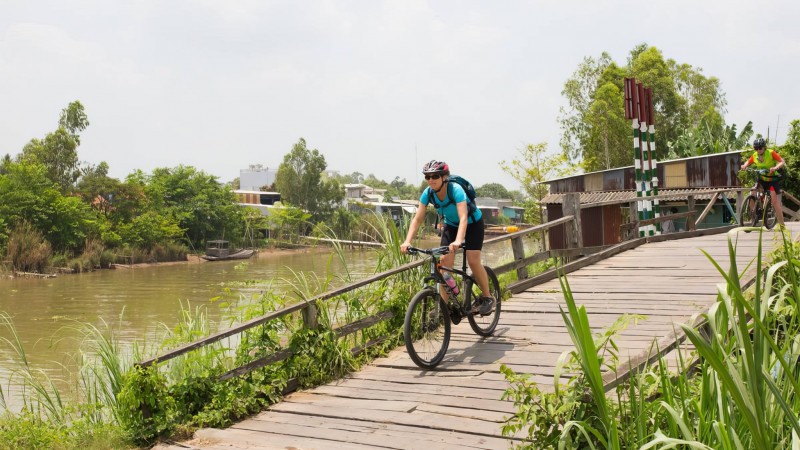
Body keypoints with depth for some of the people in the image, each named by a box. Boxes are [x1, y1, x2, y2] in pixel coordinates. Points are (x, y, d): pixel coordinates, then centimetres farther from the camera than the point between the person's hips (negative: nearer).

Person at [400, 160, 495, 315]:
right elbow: (417, 218, -22)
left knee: (473, 261, -17)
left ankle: (487, 298, 5)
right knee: (444, 261, -11)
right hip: (451, 225, 5)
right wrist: (407, 241, -36)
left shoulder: (456, 190, -34)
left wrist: (458, 241, -61)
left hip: (472, 223, -4)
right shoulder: (428, 193, -20)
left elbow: (463, 217, -45)